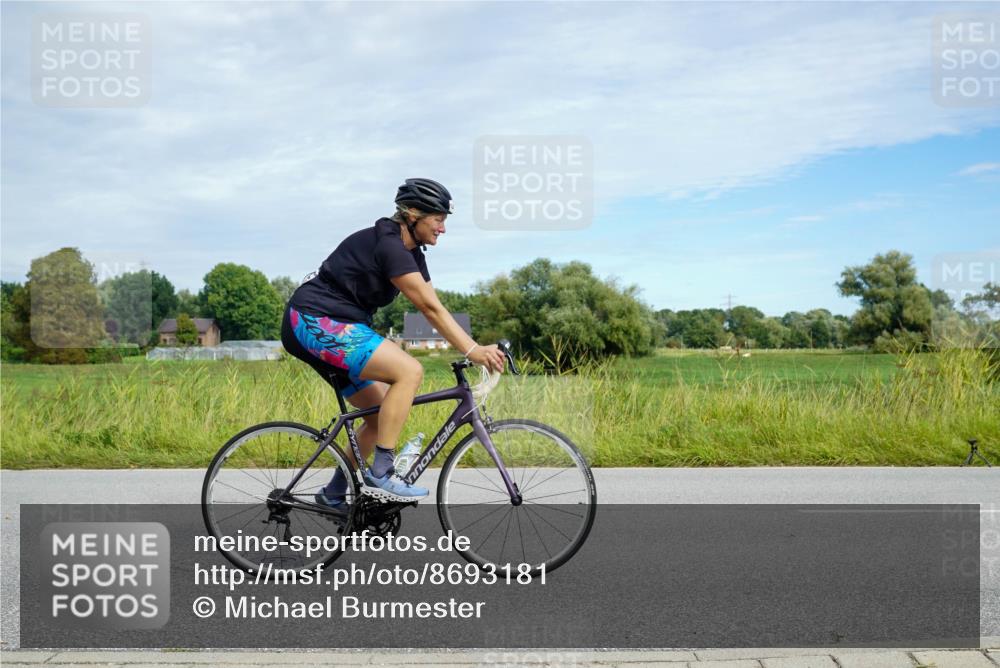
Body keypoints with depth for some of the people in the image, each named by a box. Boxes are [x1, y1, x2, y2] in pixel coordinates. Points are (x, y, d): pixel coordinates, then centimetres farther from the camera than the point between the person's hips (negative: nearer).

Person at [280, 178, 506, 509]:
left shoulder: (410, 251, 11)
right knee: (409, 370, -22)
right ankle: (380, 474, -17)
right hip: (315, 322, -10)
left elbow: (433, 308, 6)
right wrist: (472, 350, -26)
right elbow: (430, 308, -24)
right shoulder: (387, 244, -18)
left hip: (330, 327, 10)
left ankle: (334, 495, 20)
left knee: (383, 412, 9)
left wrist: (476, 349, -3)